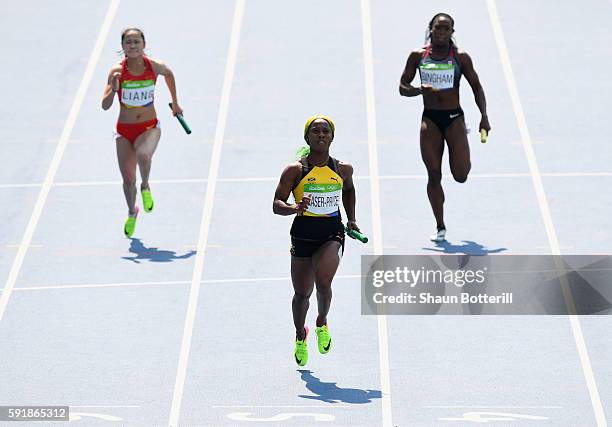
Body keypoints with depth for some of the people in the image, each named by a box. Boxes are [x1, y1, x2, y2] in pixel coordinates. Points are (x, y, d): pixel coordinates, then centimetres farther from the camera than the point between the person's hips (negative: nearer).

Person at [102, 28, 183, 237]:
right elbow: (105, 106, -16)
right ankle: (131, 212, 38)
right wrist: (113, 89, -34)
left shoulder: (155, 67, -10)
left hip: (149, 128, -1)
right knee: (128, 180, 5)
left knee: (143, 155, -34)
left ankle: (145, 187, 0)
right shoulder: (117, 71, -13)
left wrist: (175, 103, 22)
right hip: (124, 130, 1)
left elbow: (169, 74, 16)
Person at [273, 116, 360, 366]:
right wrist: (294, 208, -28)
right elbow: (276, 204, -8)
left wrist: (351, 219, 20)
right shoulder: (295, 171, -6)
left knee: (323, 282, -25)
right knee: (302, 293, 9)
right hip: (303, 234, 0)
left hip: (332, 234, 0)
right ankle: (300, 336, 38)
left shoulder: (343, 169, 3)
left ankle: (322, 323, 6)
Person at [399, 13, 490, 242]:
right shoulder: (418, 56, 3)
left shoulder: (460, 57, 0)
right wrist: (420, 90, -15)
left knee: (460, 175, -8)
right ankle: (440, 227, 8)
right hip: (430, 119, 1)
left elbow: (477, 87, 4)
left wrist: (484, 116, -7)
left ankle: (463, 159, 31)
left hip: (454, 118, -1)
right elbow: (402, 87, 7)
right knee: (434, 175, -3)